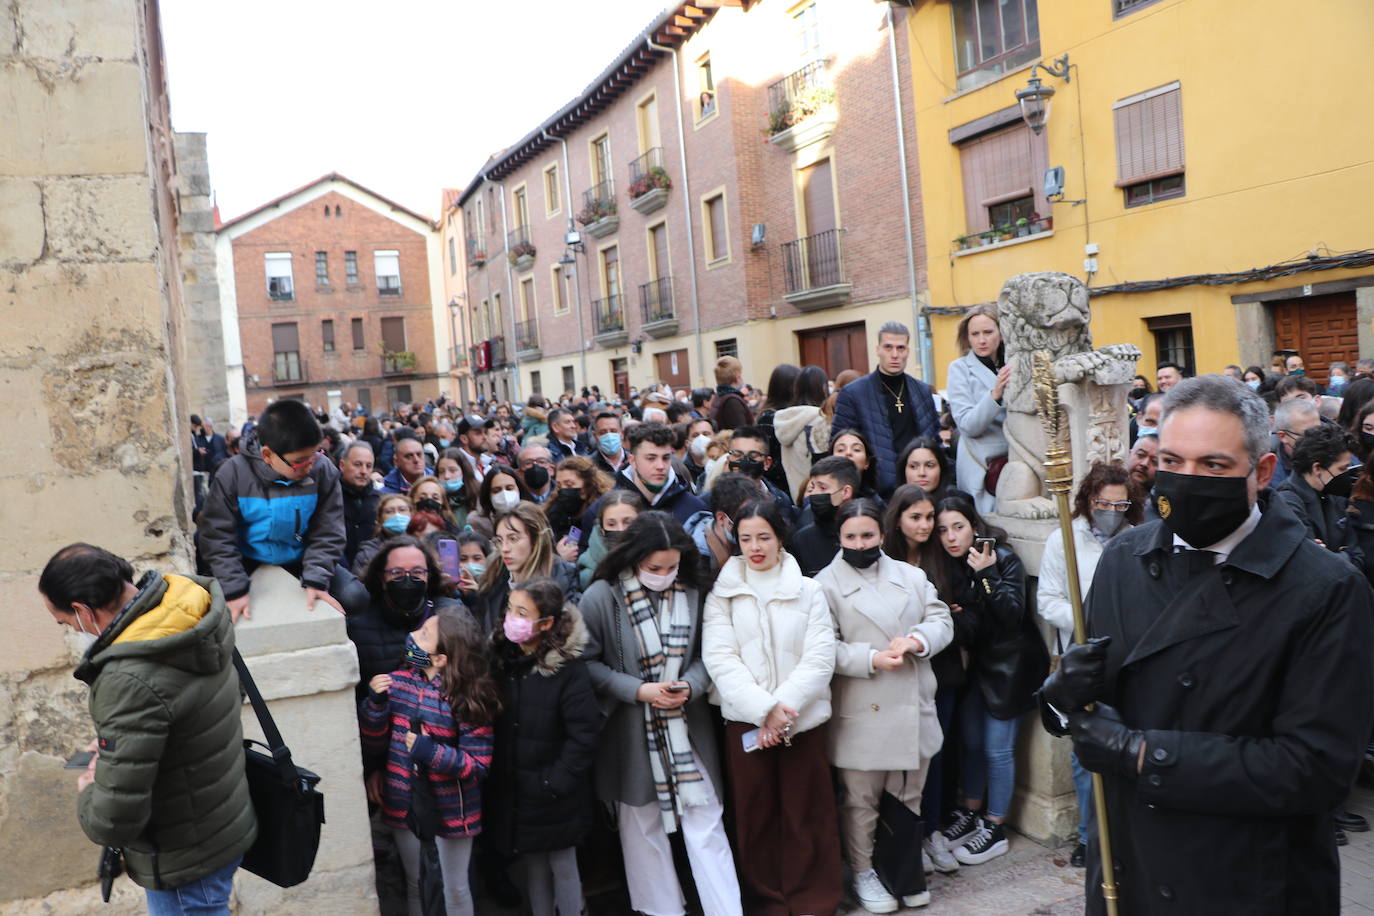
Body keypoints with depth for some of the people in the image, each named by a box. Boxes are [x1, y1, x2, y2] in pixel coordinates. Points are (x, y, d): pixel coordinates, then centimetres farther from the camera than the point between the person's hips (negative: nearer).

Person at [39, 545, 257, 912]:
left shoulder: (132, 681, -34)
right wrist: (115, 745, 7)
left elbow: (113, 820, -29)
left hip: (188, 862, -8)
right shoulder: (196, 609, -8)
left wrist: (88, 794, -7)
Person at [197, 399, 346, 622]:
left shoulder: (323, 472, -17)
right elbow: (218, 536, -17)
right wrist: (235, 590, -25)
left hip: (300, 565, 1)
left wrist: (316, 581, -27)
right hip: (249, 567, 0)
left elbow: (328, 533, -14)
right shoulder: (233, 475, -20)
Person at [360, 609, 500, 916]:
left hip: (451, 809, -4)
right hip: (405, 804, 4)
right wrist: (375, 703, -16)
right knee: (415, 884, 24)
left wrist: (431, 752, -27)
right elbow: (374, 746, -1)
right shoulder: (398, 681, -7)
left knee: (455, 890, 15)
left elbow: (479, 764, -18)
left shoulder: (467, 698, -20)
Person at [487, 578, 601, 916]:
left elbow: (584, 733, -18)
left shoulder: (568, 668, -17)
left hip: (555, 799, -5)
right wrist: (492, 773, -4)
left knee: (563, 868, 11)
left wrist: (556, 783, -18)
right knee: (533, 869, 17)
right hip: (512, 793, 5)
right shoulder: (501, 659, 0)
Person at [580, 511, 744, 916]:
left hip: (687, 727, 1)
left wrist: (690, 686, -14)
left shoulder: (692, 592, -5)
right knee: (643, 827, 13)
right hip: (631, 731, -1)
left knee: (705, 822, 4)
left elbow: (704, 653, 5)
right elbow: (587, 663, -9)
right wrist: (638, 690, -18)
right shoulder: (601, 597, -12)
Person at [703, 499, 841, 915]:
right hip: (744, 720, 0)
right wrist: (763, 710, -16)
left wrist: (783, 706, -15)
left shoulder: (808, 590, 3)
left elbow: (820, 657, -4)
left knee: (807, 813, 6)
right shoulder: (722, 593, 3)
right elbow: (719, 658, -6)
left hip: (802, 719, 0)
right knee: (755, 814, 8)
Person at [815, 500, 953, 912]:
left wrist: (918, 639, -13)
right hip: (861, 714, -4)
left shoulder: (912, 576, 10)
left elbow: (941, 620, 7)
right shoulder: (826, 584, -5)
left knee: (909, 797, 17)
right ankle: (863, 872, 25)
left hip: (914, 709, 4)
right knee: (861, 800, 7)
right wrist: (871, 659, -21)